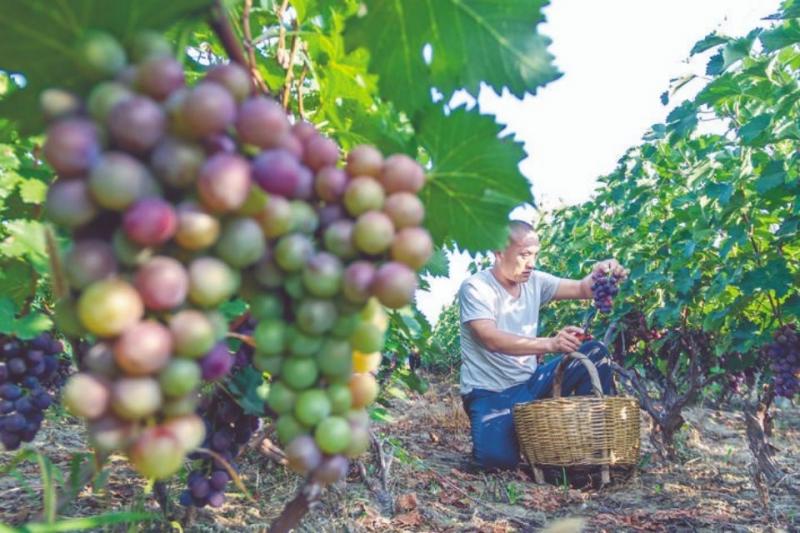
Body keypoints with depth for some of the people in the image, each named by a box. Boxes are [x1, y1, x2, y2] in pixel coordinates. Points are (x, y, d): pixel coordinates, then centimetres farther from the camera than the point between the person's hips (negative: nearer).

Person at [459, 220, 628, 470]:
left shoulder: (534, 281, 4)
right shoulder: (475, 287, -16)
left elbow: (582, 289, 4)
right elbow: (492, 340, -30)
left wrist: (599, 274, -21)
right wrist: (549, 344, -41)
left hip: (531, 382, 6)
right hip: (490, 393, -6)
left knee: (595, 354, -9)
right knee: (498, 457, -32)